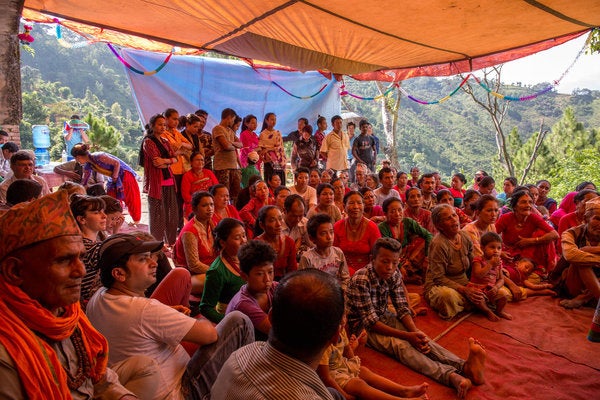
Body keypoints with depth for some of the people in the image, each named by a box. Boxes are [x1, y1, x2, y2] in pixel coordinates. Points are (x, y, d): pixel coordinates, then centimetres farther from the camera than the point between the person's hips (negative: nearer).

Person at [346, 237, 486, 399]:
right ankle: (451, 376, -52)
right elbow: (370, 322, -25)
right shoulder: (360, 281, -27)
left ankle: (464, 367, -40)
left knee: (420, 338, -22)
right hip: (363, 325, -6)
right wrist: (407, 336, -28)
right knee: (400, 344, -33)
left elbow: (402, 308, -3)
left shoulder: (394, 274, -7)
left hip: (384, 316, 6)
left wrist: (415, 331, -23)